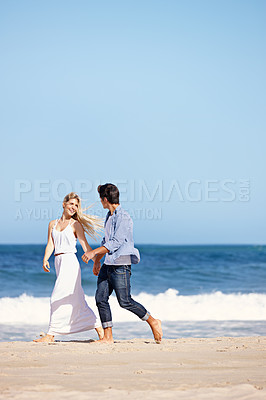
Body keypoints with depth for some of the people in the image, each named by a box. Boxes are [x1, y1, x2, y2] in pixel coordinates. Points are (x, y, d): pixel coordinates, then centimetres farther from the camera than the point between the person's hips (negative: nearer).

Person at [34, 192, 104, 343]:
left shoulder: (75, 224, 2)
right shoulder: (53, 224, 16)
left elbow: (85, 245, -2)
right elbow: (50, 244, 10)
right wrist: (45, 259, -5)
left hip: (70, 261, -6)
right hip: (59, 262, 6)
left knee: (58, 298, -10)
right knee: (77, 301, 7)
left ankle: (51, 334, -8)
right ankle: (98, 327, 13)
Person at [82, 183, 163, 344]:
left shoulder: (123, 217, -14)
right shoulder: (109, 216, 16)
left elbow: (116, 243, -20)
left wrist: (94, 252, -21)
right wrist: (97, 260, 31)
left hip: (121, 265, -9)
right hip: (108, 264, 9)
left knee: (125, 301, -6)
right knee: (101, 298, 1)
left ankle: (153, 322, 11)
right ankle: (108, 337, 4)